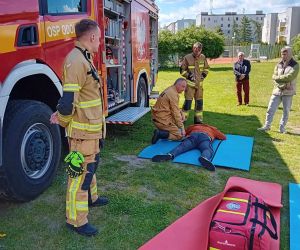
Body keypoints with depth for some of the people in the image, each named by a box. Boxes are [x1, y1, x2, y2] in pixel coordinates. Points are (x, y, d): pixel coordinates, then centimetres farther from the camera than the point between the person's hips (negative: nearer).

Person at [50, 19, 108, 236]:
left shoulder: (85, 59, 11)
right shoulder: (76, 61, -23)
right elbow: (68, 101, -27)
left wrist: (62, 114, 5)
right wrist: (63, 121, -9)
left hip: (92, 128, 10)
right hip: (82, 131, -10)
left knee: (91, 164, 25)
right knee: (80, 172, 1)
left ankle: (91, 198, 46)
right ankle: (76, 220, 15)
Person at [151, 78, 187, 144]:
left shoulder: (170, 90, 14)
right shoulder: (173, 94, -17)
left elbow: (175, 108, 21)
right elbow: (175, 113, -17)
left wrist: (180, 113, 3)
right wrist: (182, 128, -11)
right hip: (162, 120, -10)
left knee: (181, 115, 20)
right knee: (180, 135, -4)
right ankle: (160, 134, -13)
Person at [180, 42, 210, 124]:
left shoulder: (203, 57, 4)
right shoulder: (187, 58, -9)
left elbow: (206, 68, 19)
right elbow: (182, 70, -2)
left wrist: (204, 74, 4)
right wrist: (189, 75, -11)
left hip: (199, 83, 5)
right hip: (190, 84, -5)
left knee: (199, 101, 10)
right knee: (188, 101, -8)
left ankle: (198, 119, 22)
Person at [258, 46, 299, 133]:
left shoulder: (295, 65, -3)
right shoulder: (279, 65, 8)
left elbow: (290, 77, -18)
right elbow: (274, 77, -2)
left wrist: (278, 77, -9)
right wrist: (282, 85, -15)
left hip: (288, 92, -3)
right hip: (277, 91, 3)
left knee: (286, 111, 5)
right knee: (270, 109, 2)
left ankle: (282, 127, 17)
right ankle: (267, 126, 12)